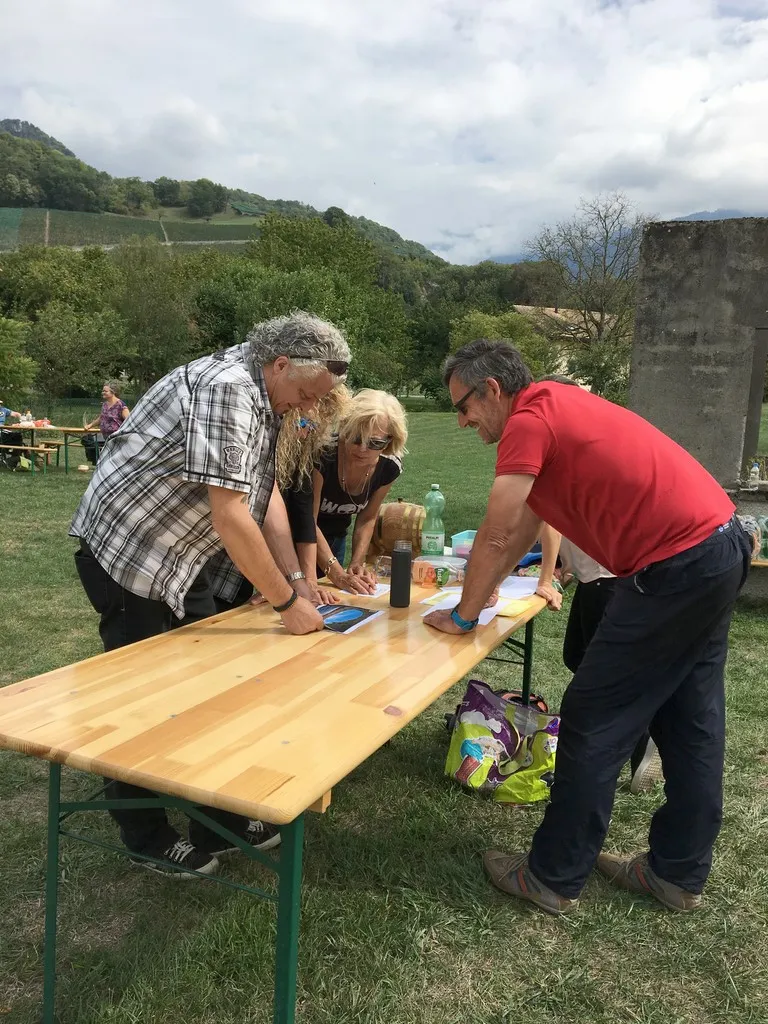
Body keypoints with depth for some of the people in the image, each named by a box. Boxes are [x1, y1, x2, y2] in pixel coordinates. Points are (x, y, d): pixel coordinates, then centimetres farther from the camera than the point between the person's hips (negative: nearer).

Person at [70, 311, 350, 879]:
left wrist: (296, 580, 0)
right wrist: (286, 603, -21)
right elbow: (230, 517, -29)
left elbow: (267, 496, 7)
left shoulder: (263, 399, 6)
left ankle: (223, 818, 25)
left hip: (178, 558, 9)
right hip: (127, 555, -9)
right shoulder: (225, 389, -26)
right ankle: (148, 840, 21)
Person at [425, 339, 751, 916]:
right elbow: (524, 526, 23)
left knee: (595, 723, -1)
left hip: (676, 566, -10)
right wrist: (484, 588, 23)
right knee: (689, 721, 16)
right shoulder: (555, 407, 18)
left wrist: (463, 615, -2)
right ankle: (678, 873, 30)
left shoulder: (528, 421, -13)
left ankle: (554, 879, 12)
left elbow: (497, 536, -14)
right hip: (721, 545, 10)